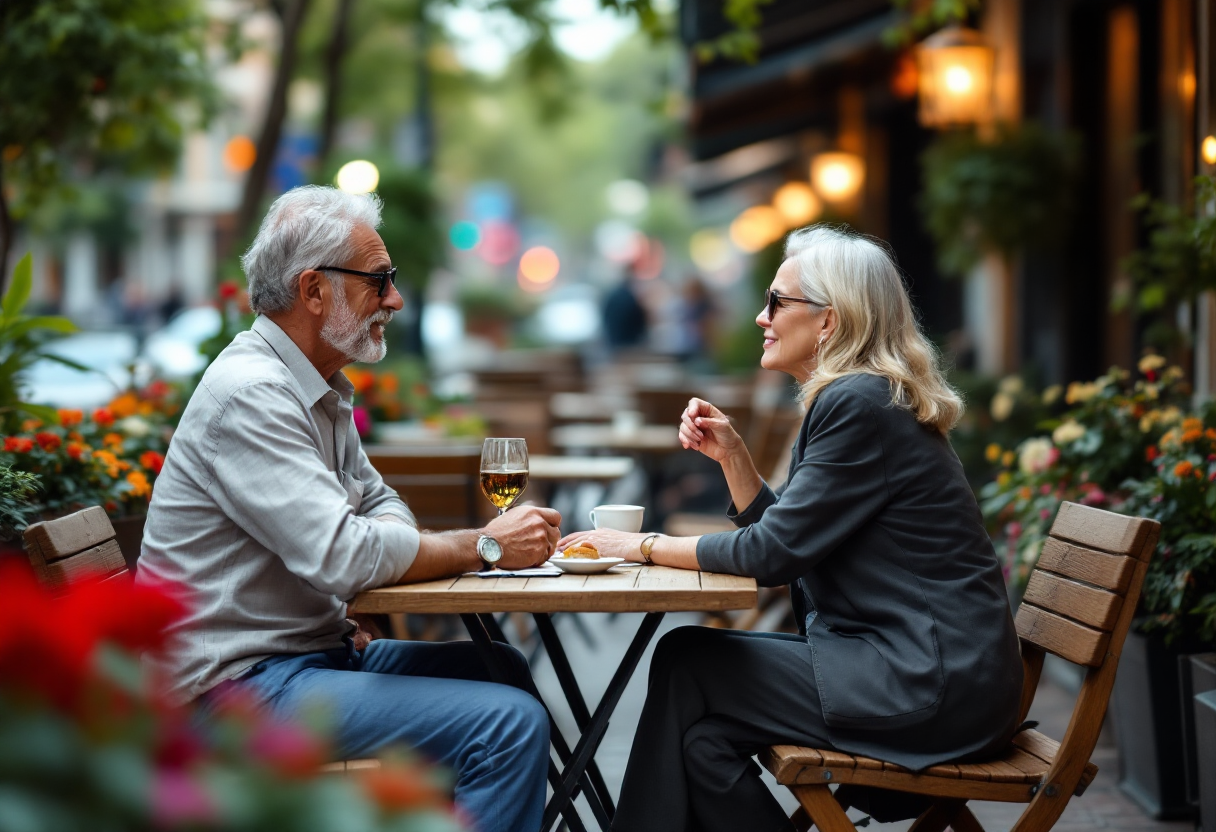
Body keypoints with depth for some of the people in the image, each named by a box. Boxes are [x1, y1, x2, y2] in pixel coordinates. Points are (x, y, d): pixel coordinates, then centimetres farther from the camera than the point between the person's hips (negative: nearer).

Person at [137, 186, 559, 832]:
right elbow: (341, 556, -27)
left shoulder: (317, 389, 13)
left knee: (504, 672, 21)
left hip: (314, 650, 11)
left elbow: (379, 504, 21)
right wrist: (484, 546, -16)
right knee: (511, 722, -20)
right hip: (243, 684, -11)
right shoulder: (250, 393, -20)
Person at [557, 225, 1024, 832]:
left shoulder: (861, 406, -15)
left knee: (686, 663, -5)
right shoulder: (848, 399, 16)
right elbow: (783, 540, 18)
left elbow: (774, 554, -15)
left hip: (937, 686, -9)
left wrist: (644, 546, -5)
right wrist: (731, 455, 7)